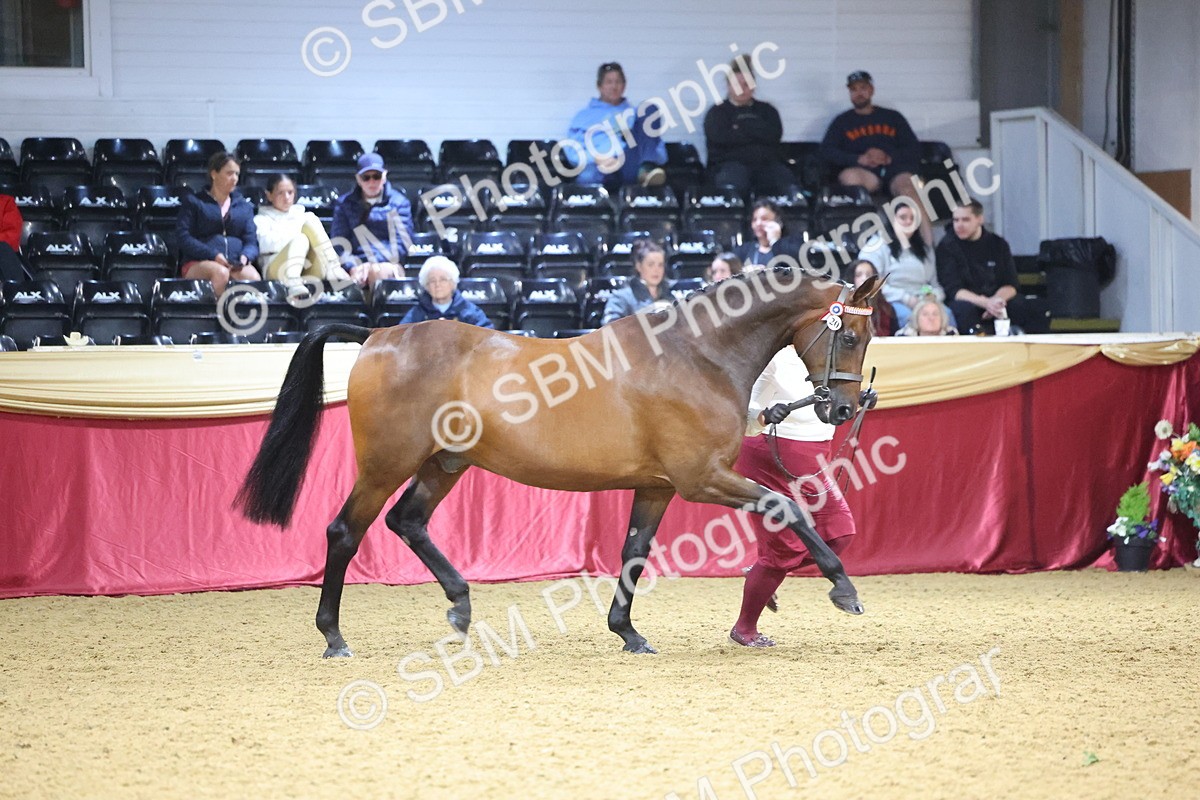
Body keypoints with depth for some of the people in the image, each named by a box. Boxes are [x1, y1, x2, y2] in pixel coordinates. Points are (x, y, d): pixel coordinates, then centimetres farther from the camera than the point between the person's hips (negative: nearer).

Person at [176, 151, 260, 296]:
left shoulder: (244, 207, 26)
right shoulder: (193, 202, 14)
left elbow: (251, 241, 17)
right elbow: (183, 236, 0)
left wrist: (245, 257, -9)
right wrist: (213, 255, -14)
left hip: (236, 264, 3)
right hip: (197, 264, -3)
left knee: (253, 277, -34)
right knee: (221, 273, -39)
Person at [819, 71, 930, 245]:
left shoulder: (893, 117, 24)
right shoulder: (842, 121, 24)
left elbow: (914, 149, 14)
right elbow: (827, 152, 8)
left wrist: (889, 157, -7)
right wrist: (859, 159, -8)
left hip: (895, 168, 0)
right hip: (862, 172, 0)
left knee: (907, 188, -34)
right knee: (848, 176, -36)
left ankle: (929, 248, -48)